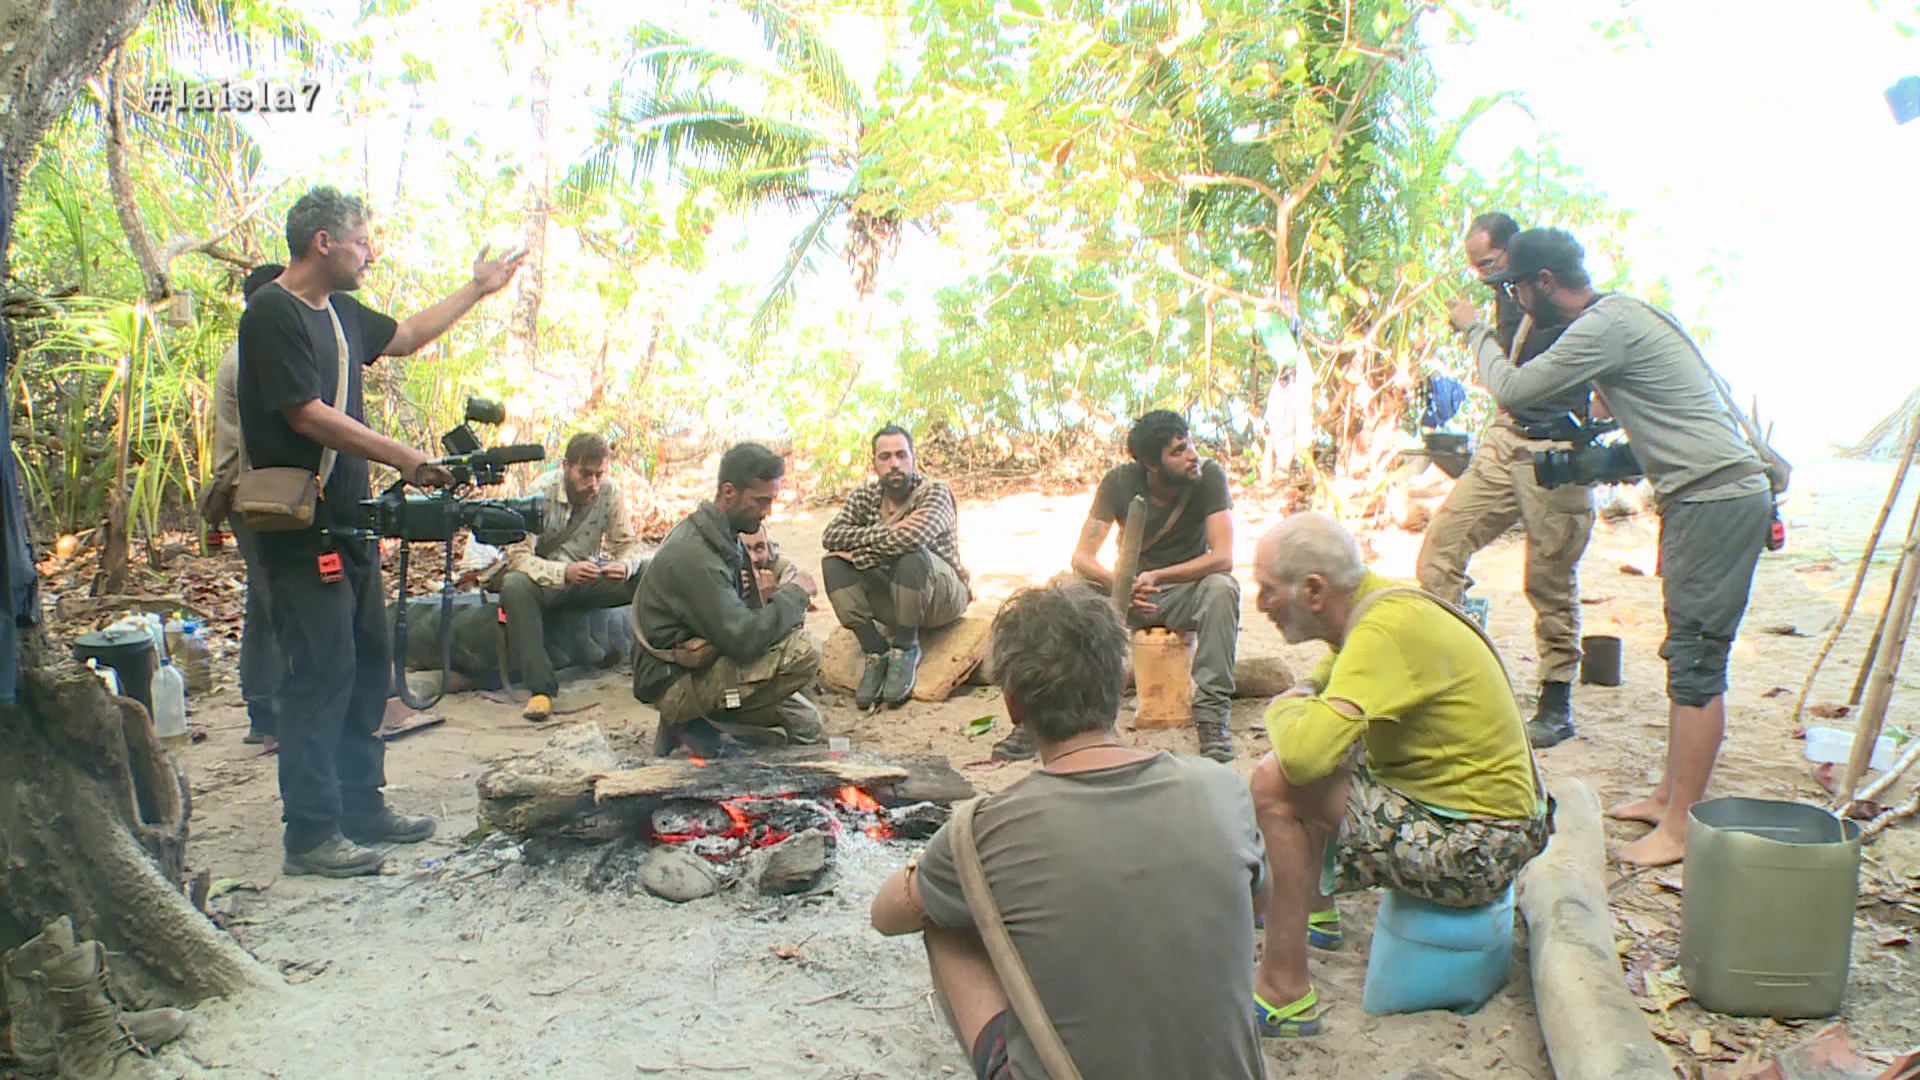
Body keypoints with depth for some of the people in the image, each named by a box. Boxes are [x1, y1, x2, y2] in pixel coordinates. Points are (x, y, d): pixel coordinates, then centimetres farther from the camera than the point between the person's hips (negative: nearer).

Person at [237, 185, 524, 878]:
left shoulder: (339, 312, 14)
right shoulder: (273, 312, -13)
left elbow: (407, 337, 31)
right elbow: (307, 414, -19)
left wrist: (477, 290, 33)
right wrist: (405, 460, -18)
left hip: (347, 521, 9)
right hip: (299, 529, -9)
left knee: (366, 667, 13)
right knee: (320, 674, -7)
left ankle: (362, 808, 23)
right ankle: (312, 833, 1)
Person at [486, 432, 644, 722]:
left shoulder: (610, 491, -10)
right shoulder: (541, 492, -20)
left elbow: (629, 543, -5)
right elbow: (518, 555, -26)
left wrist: (624, 565, -31)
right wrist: (565, 572, -44)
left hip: (587, 575, 3)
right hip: (542, 575, -3)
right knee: (516, 585, -38)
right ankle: (541, 688, -36)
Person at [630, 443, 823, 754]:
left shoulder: (724, 538, 8)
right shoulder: (694, 554, -24)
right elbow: (742, 640, -29)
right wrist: (795, 595, -14)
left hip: (702, 664, 10)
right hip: (674, 682, -10)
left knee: (806, 724, 11)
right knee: (803, 651, -24)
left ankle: (691, 723, 10)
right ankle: (694, 723, -9)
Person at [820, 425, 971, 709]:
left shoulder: (934, 492, -14)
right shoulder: (864, 496, 2)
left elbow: (913, 538, -34)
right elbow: (830, 536, -14)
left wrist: (859, 550, -21)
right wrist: (888, 530, -27)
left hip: (942, 596, -5)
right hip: (891, 597, 5)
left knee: (911, 555, -35)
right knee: (833, 562, -16)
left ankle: (906, 647, -15)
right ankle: (876, 651, -17)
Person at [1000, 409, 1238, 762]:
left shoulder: (1209, 476, -17)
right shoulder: (1120, 481, -13)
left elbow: (1223, 558, -24)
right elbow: (1082, 557, -17)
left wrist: (1155, 577, -37)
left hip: (1186, 589, -1)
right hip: (1131, 589, 1)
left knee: (1221, 588, -35)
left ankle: (1212, 716, -28)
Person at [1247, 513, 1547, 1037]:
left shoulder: (1388, 628, -25)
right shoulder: (1368, 602, 2)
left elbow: (1305, 753, -37)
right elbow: (1324, 678, 24)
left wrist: (1283, 710, -14)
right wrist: (1301, 702, 1)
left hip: (1474, 850, -10)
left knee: (1276, 782, -20)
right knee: (1296, 764, 21)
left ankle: (1284, 993, -11)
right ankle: (1317, 911, 38)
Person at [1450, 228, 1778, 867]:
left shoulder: (1605, 325, -15)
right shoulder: (1625, 314, 17)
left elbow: (1512, 390, -12)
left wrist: (1474, 330, 2)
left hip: (1715, 497, -11)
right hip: (1710, 495, 11)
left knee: (1696, 659, -9)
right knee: (1687, 654, 13)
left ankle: (1681, 828, -6)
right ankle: (1670, 797, 22)